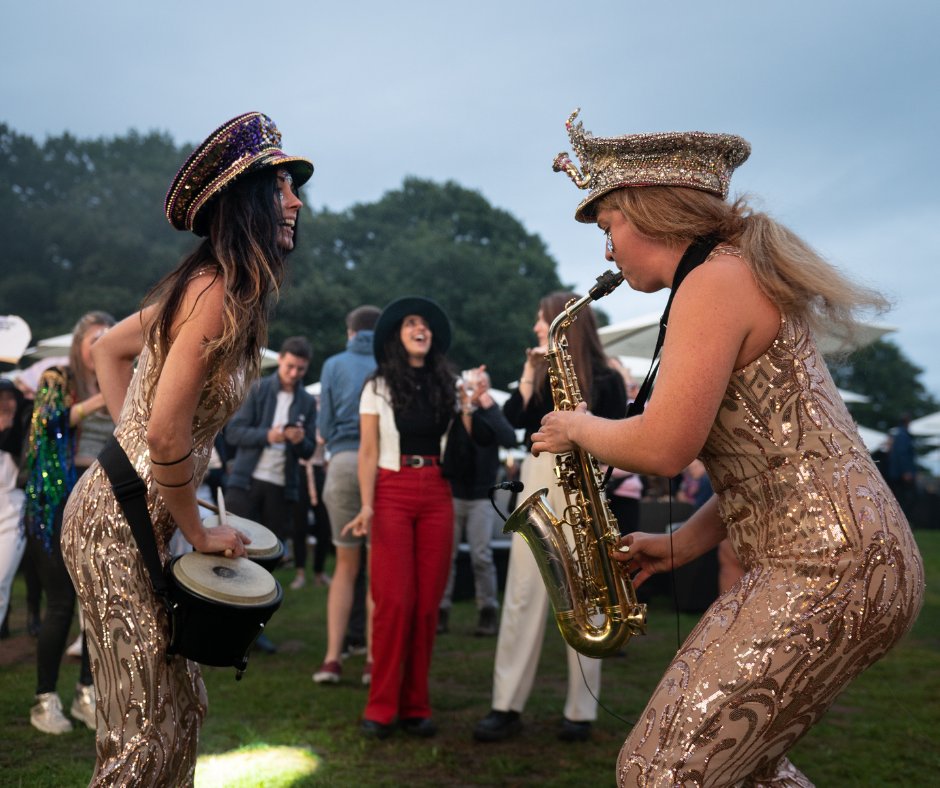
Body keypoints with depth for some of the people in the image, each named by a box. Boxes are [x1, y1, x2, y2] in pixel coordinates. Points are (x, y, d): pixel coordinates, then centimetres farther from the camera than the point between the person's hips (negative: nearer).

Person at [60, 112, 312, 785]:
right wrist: (198, 533, -10)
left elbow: (109, 348, 21)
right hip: (119, 524, -9)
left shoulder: (205, 285, 9)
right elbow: (167, 436, -24)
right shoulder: (218, 293, -21)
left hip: (129, 509, 9)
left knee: (182, 708, 17)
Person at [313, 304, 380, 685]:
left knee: (346, 566, 12)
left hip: (344, 462, 1)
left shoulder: (334, 365, 8)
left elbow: (324, 426, 7)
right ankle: (374, 659, 8)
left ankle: (333, 657, 8)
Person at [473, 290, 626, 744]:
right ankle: (507, 706, 5)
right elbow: (513, 419, -2)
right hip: (537, 481, 4)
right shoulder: (539, 371, 13)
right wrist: (529, 374, -8)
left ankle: (581, 710, 12)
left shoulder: (605, 379, 1)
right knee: (523, 595, 1)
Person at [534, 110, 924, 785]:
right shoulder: (748, 275, 20)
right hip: (851, 561, 11)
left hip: (828, 571, -11)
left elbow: (665, 447, -22)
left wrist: (579, 430, -1)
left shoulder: (714, 282, -12)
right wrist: (680, 545, 13)